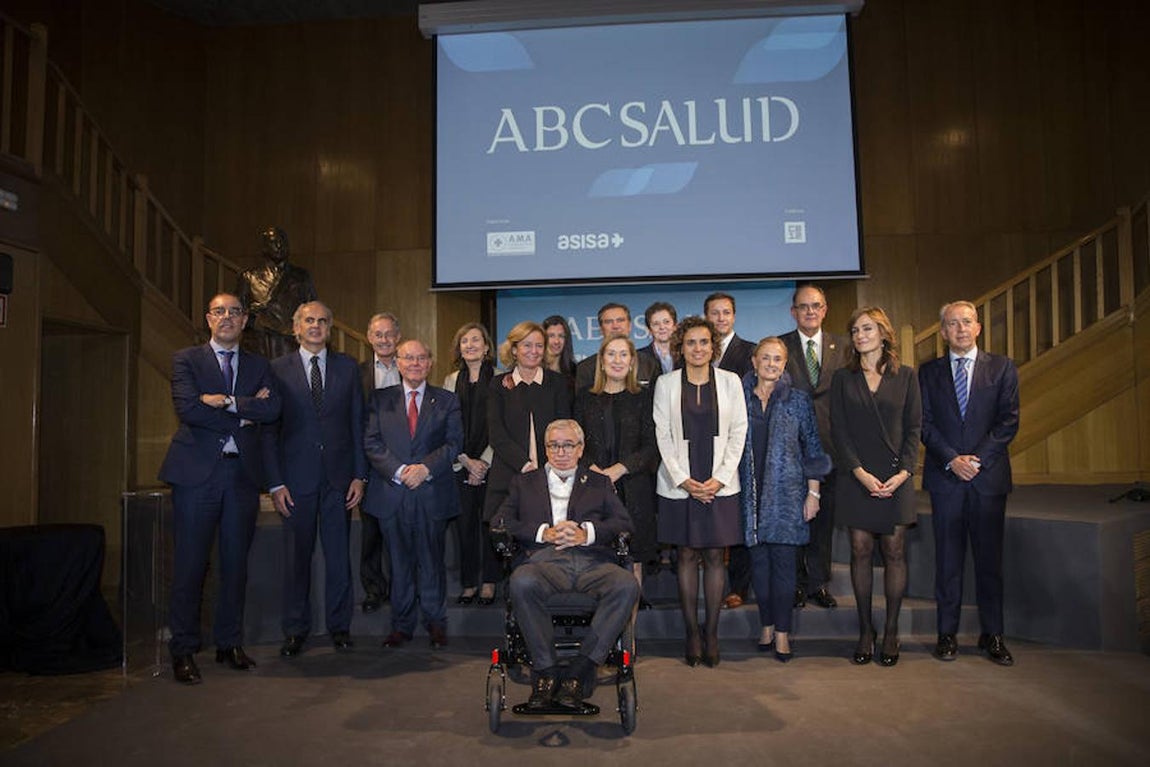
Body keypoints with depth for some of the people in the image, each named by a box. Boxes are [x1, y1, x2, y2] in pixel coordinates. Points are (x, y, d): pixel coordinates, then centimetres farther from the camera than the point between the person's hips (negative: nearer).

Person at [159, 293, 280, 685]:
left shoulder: (258, 365, 14)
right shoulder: (186, 359, 5)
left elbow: (272, 409, -4)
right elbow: (186, 408, -11)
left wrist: (226, 401, -13)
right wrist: (244, 414, -9)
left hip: (242, 473, 3)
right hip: (197, 472, -3)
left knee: (236, 562, 9)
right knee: (190, 564, 0)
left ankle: (230, 643, 20)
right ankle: (183, 650, 11)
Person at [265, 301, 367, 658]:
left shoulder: (348, 367, 7)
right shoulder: (278, 369, 3)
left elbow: (358, 424, 6)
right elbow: (269, 429, 1)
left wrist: (360, 475, 0)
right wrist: (276, 482, -6)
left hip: (339, 476, 1)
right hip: (297, 477, -1)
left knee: (338, 553, 8)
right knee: (297, 555, 7)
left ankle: (339, 625, 22)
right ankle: (295, 629, 21)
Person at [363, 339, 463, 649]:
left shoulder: (446, 401, 8)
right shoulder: (380, 399, 9)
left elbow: (453, 443, 0)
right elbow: (372, 443, 1)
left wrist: (426, 468, -14)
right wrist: (398, 471, -13)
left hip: (432, 494, -1)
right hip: (392, 493, 1)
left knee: (432, 561, 6)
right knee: (399, 562, 9)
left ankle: (436, 623, 20)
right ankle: (401, 625, 21)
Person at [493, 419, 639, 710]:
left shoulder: (599, 482, 26)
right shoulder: (525, 482, 26)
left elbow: (624, 523, 13)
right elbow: (500, 522, 11)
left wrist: (587, 533, -6)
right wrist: (543, 532, -4)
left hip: (592, 562, 1)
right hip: (544, 560, 0)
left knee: (627, 585, -31)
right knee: (521, 582, -35)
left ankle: (580, 671, -24)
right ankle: (546, 670, -20)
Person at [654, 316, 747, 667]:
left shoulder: (730, 381, 5)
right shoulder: (666, 383, 3)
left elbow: (738, 432, 3)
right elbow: (663, 435, 1)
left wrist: (719, 478, -7)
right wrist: (683, 479, -8)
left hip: (719, 484, 0)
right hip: (680, 484, 0)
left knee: (714, 557, 3)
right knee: (687, 556, 5)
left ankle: (712, 633, 13)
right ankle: (691, 632, 14)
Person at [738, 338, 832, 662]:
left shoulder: (798, 400, 3)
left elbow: (813, 448, 4)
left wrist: (813, 492, -2)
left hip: (787, 491, -1)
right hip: (751, 492, 2)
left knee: (783, 560, -1)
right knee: (759, 559, 6)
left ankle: (782, 631, 8)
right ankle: (767, 625, 19)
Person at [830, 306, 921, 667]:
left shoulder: (905, 376, 5)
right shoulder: (843, 378, 5)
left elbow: (914, 428, 3)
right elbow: (838, 429, 0)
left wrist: (904, 471, -10)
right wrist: (860, 472, -11)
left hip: (896, 477, 0)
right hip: (856, 477, 0)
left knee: (894, 552, 3)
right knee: (860, 552, 3)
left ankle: (891, 631, 14)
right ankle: (865, 630, 13)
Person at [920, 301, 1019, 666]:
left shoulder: (1002, 369, 7)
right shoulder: (929, 372, 8)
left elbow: (1009, 420, -1)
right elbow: (925, 423, 2)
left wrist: (978, 458, -11)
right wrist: (952, 459, -11)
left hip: (989, 475, 0)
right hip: (945, 476, 0)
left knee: (990, 557, 6)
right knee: (948, 558, 4)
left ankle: (992, 634, 17)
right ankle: (947, 633, 13)